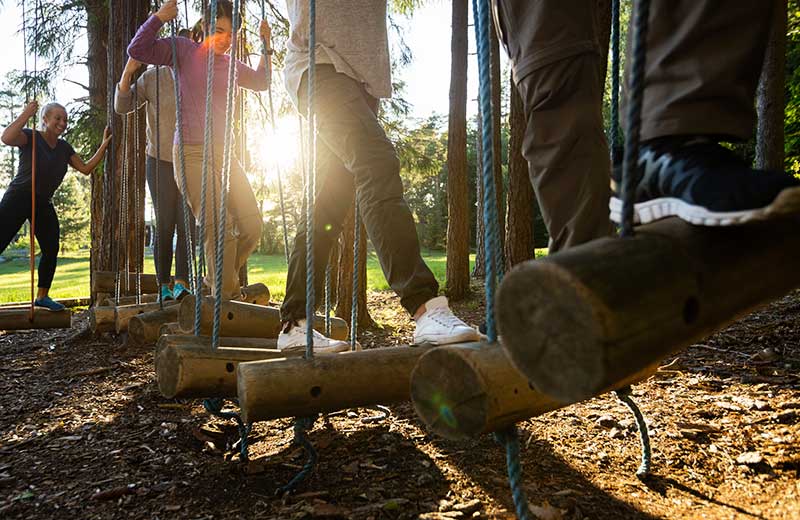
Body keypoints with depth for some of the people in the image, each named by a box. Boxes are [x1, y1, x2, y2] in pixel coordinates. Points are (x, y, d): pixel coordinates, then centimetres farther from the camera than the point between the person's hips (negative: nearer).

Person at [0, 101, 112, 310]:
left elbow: (86, 168, 10)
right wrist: (26, 114, -28)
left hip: (43, 203, 6)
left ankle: (42, 296, 16)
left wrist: (104, 146, 4)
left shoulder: (64, 148, 10)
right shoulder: (30, 137, -8)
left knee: (51, 250, 3)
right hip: (18, 198, -6)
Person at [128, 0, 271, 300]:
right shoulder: (184, 51, 2)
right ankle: (227, 297, -4)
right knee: (220, 228, -15)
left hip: (224, 153, 6)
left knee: (252, 226, -1)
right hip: (192, 153, -6)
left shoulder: (231, 65, 16)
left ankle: (218, 279, 21)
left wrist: (266, 46, 23)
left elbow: (262, 82, 32)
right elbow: (137, 50, -6)